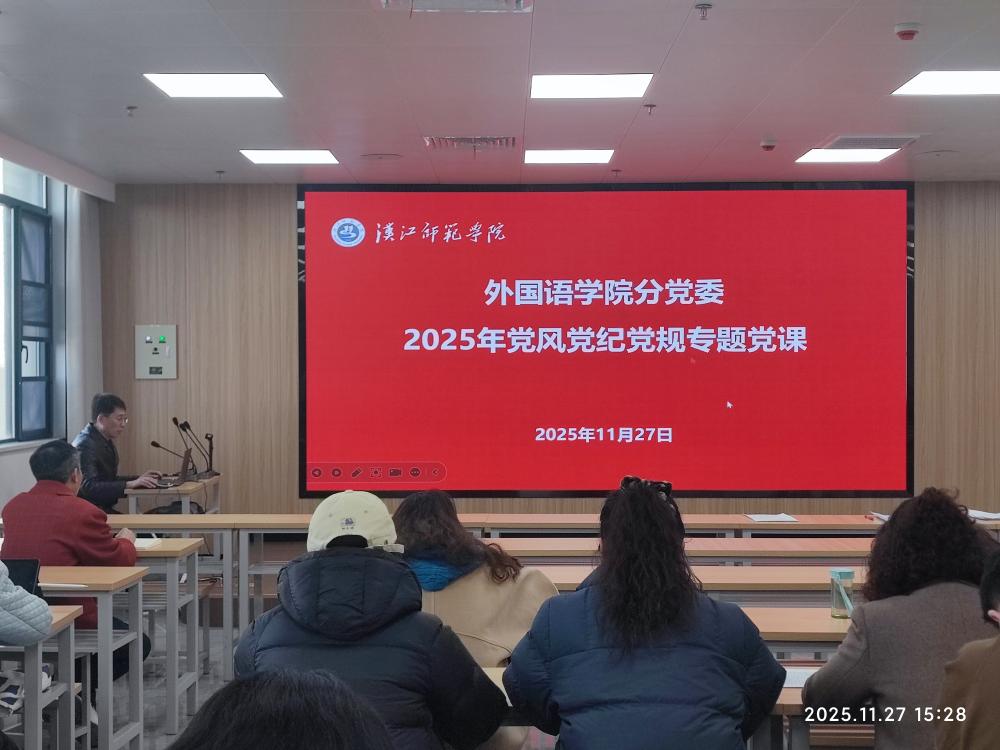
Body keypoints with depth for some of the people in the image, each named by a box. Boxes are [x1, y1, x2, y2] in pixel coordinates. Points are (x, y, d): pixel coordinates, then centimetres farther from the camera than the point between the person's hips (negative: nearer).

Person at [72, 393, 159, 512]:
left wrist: (138, 479, 8)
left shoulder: (106, 442, 13)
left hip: (104, 507, 9)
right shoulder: (85, 445, -16)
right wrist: (129, 484, -25)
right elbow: (89, 487, -25)